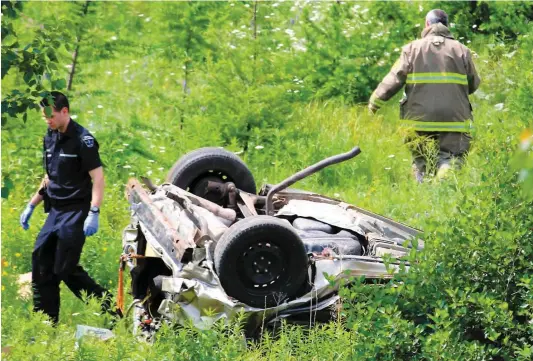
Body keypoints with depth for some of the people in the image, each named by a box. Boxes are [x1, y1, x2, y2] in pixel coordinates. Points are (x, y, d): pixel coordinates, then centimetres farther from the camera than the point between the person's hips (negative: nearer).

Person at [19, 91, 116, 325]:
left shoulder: (82, 140, -13)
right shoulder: (50, 139, 12)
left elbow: (98, 178, -17)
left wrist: (94, 214, -25)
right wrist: (31, 206, 20)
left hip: (76, 212, -8)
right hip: (55, 211, 8)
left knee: (66, 270, -11)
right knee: (41, 264, 4)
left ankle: (110, 308, 0)